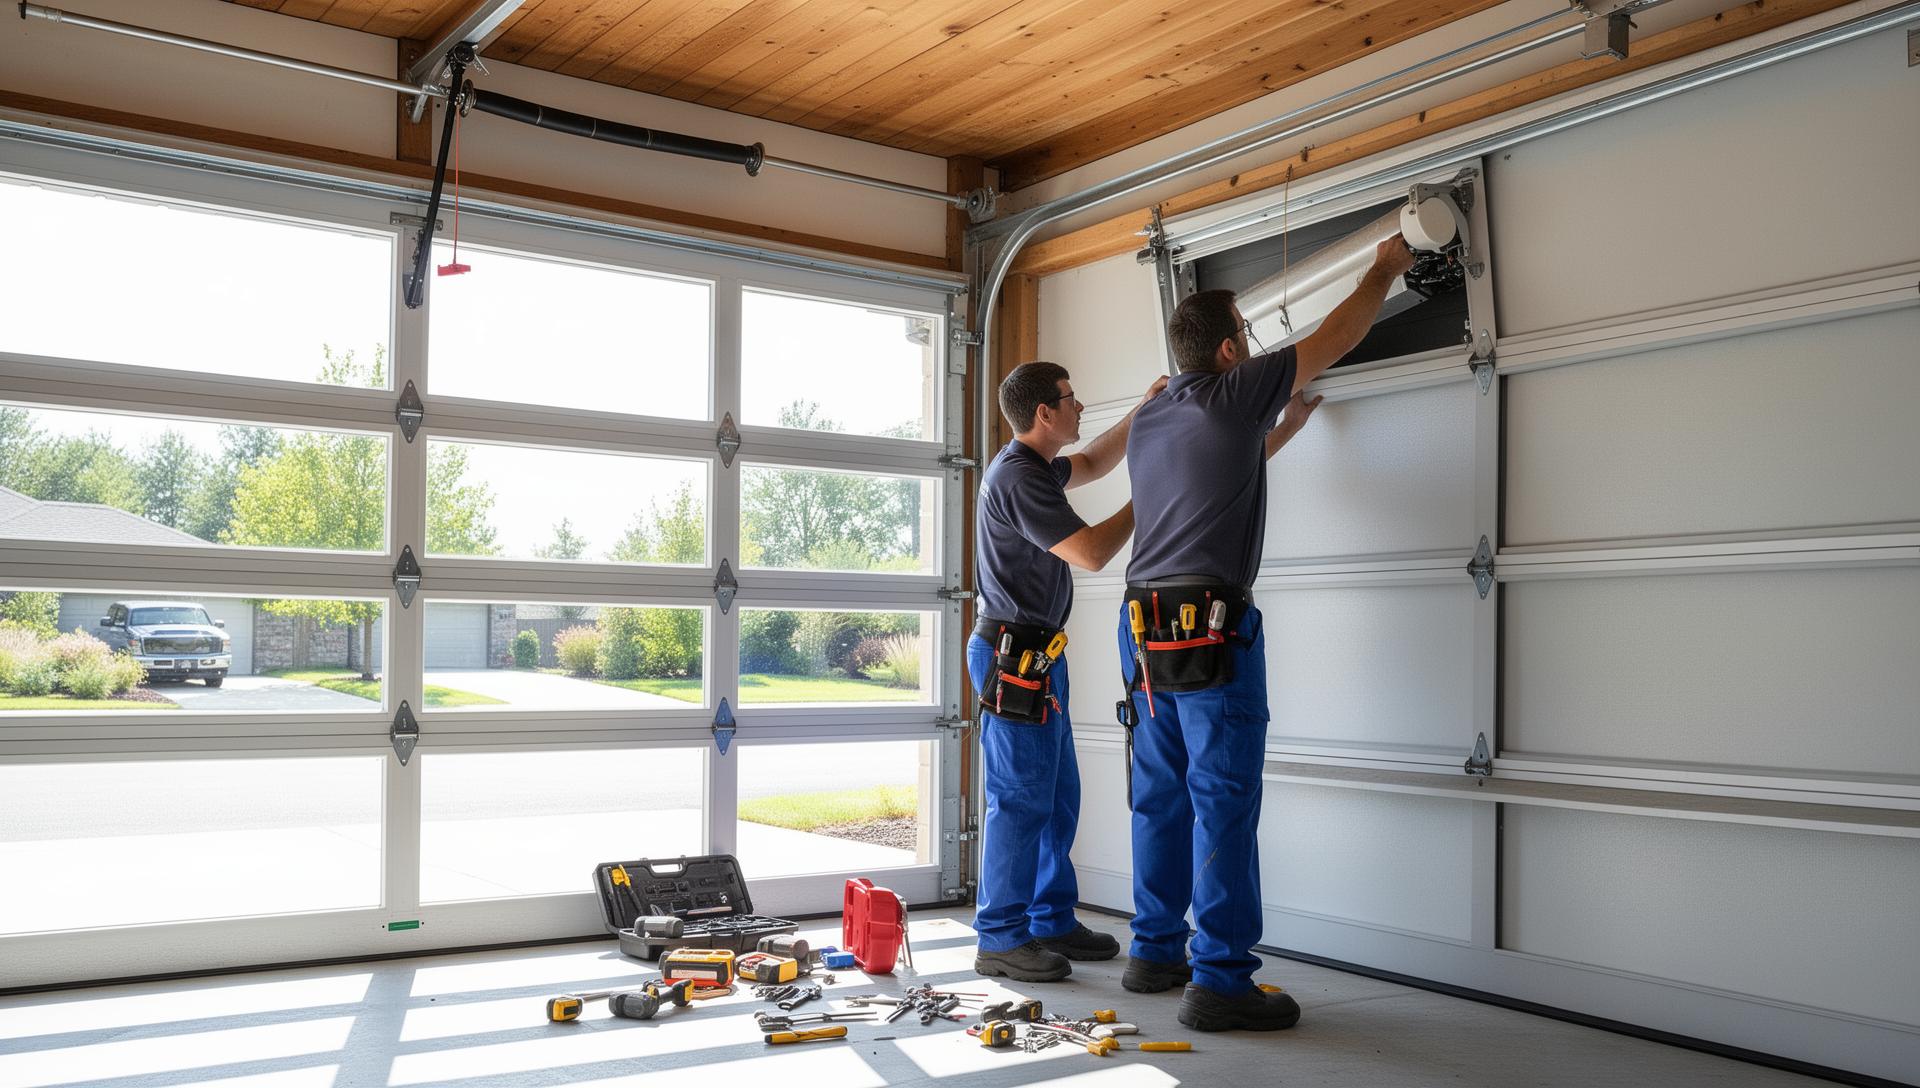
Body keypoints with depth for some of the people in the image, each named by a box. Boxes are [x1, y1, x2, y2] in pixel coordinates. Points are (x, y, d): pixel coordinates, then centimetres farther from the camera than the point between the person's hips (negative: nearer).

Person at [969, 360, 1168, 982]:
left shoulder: (1029, 467, 14)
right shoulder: (1019, 478, -18)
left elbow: (1091, 463, 32)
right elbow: (1091, 553, -21)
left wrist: (1144, 410, 25)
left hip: (1036, 656, 11)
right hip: (1013, 655, -11)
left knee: (1058, 796, 14)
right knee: (1020, 800, -7)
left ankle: (1052, 922, 23)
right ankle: (1001, 939, 1)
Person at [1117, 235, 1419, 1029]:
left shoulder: (1147, 421, 16)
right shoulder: (1232, 394, -5)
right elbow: (1336, 340, 7)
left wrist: (1284, 429, 40)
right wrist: (1384, 270, 22)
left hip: (1145, 627, 8)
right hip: (1213, 633, -8)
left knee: (1162, 798, 13)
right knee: (1224, 804, -5)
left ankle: (1154, 953, 21)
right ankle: (1219, 983, -4)